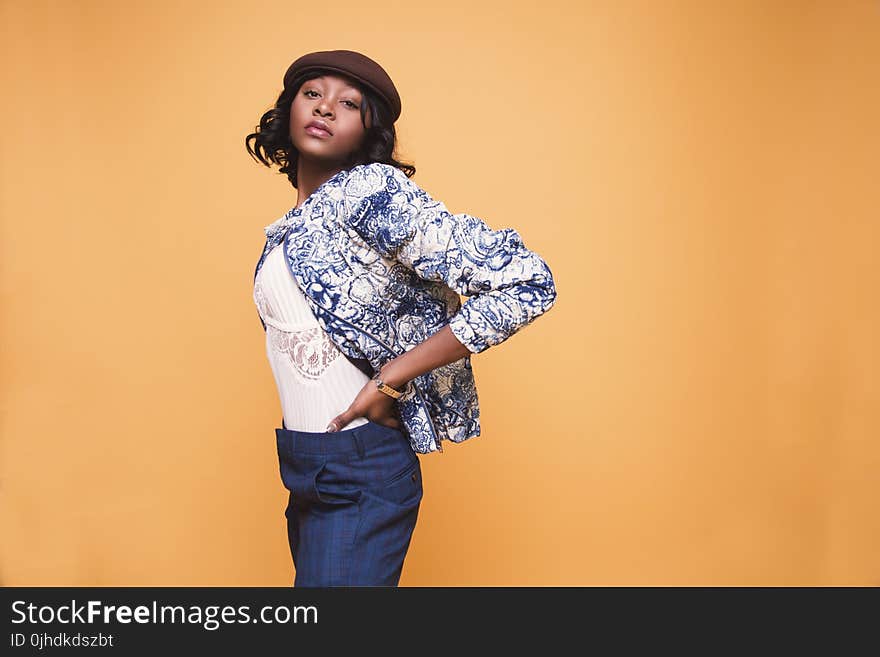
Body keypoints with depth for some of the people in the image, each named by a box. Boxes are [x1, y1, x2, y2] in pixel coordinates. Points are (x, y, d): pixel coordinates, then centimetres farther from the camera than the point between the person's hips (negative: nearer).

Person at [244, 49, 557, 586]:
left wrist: (389, 380, -19)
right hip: (304, 467, 8)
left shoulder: (372, 190, -15)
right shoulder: (289, 228, 9)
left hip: (358, 478, -8)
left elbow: (528, 283, -23)